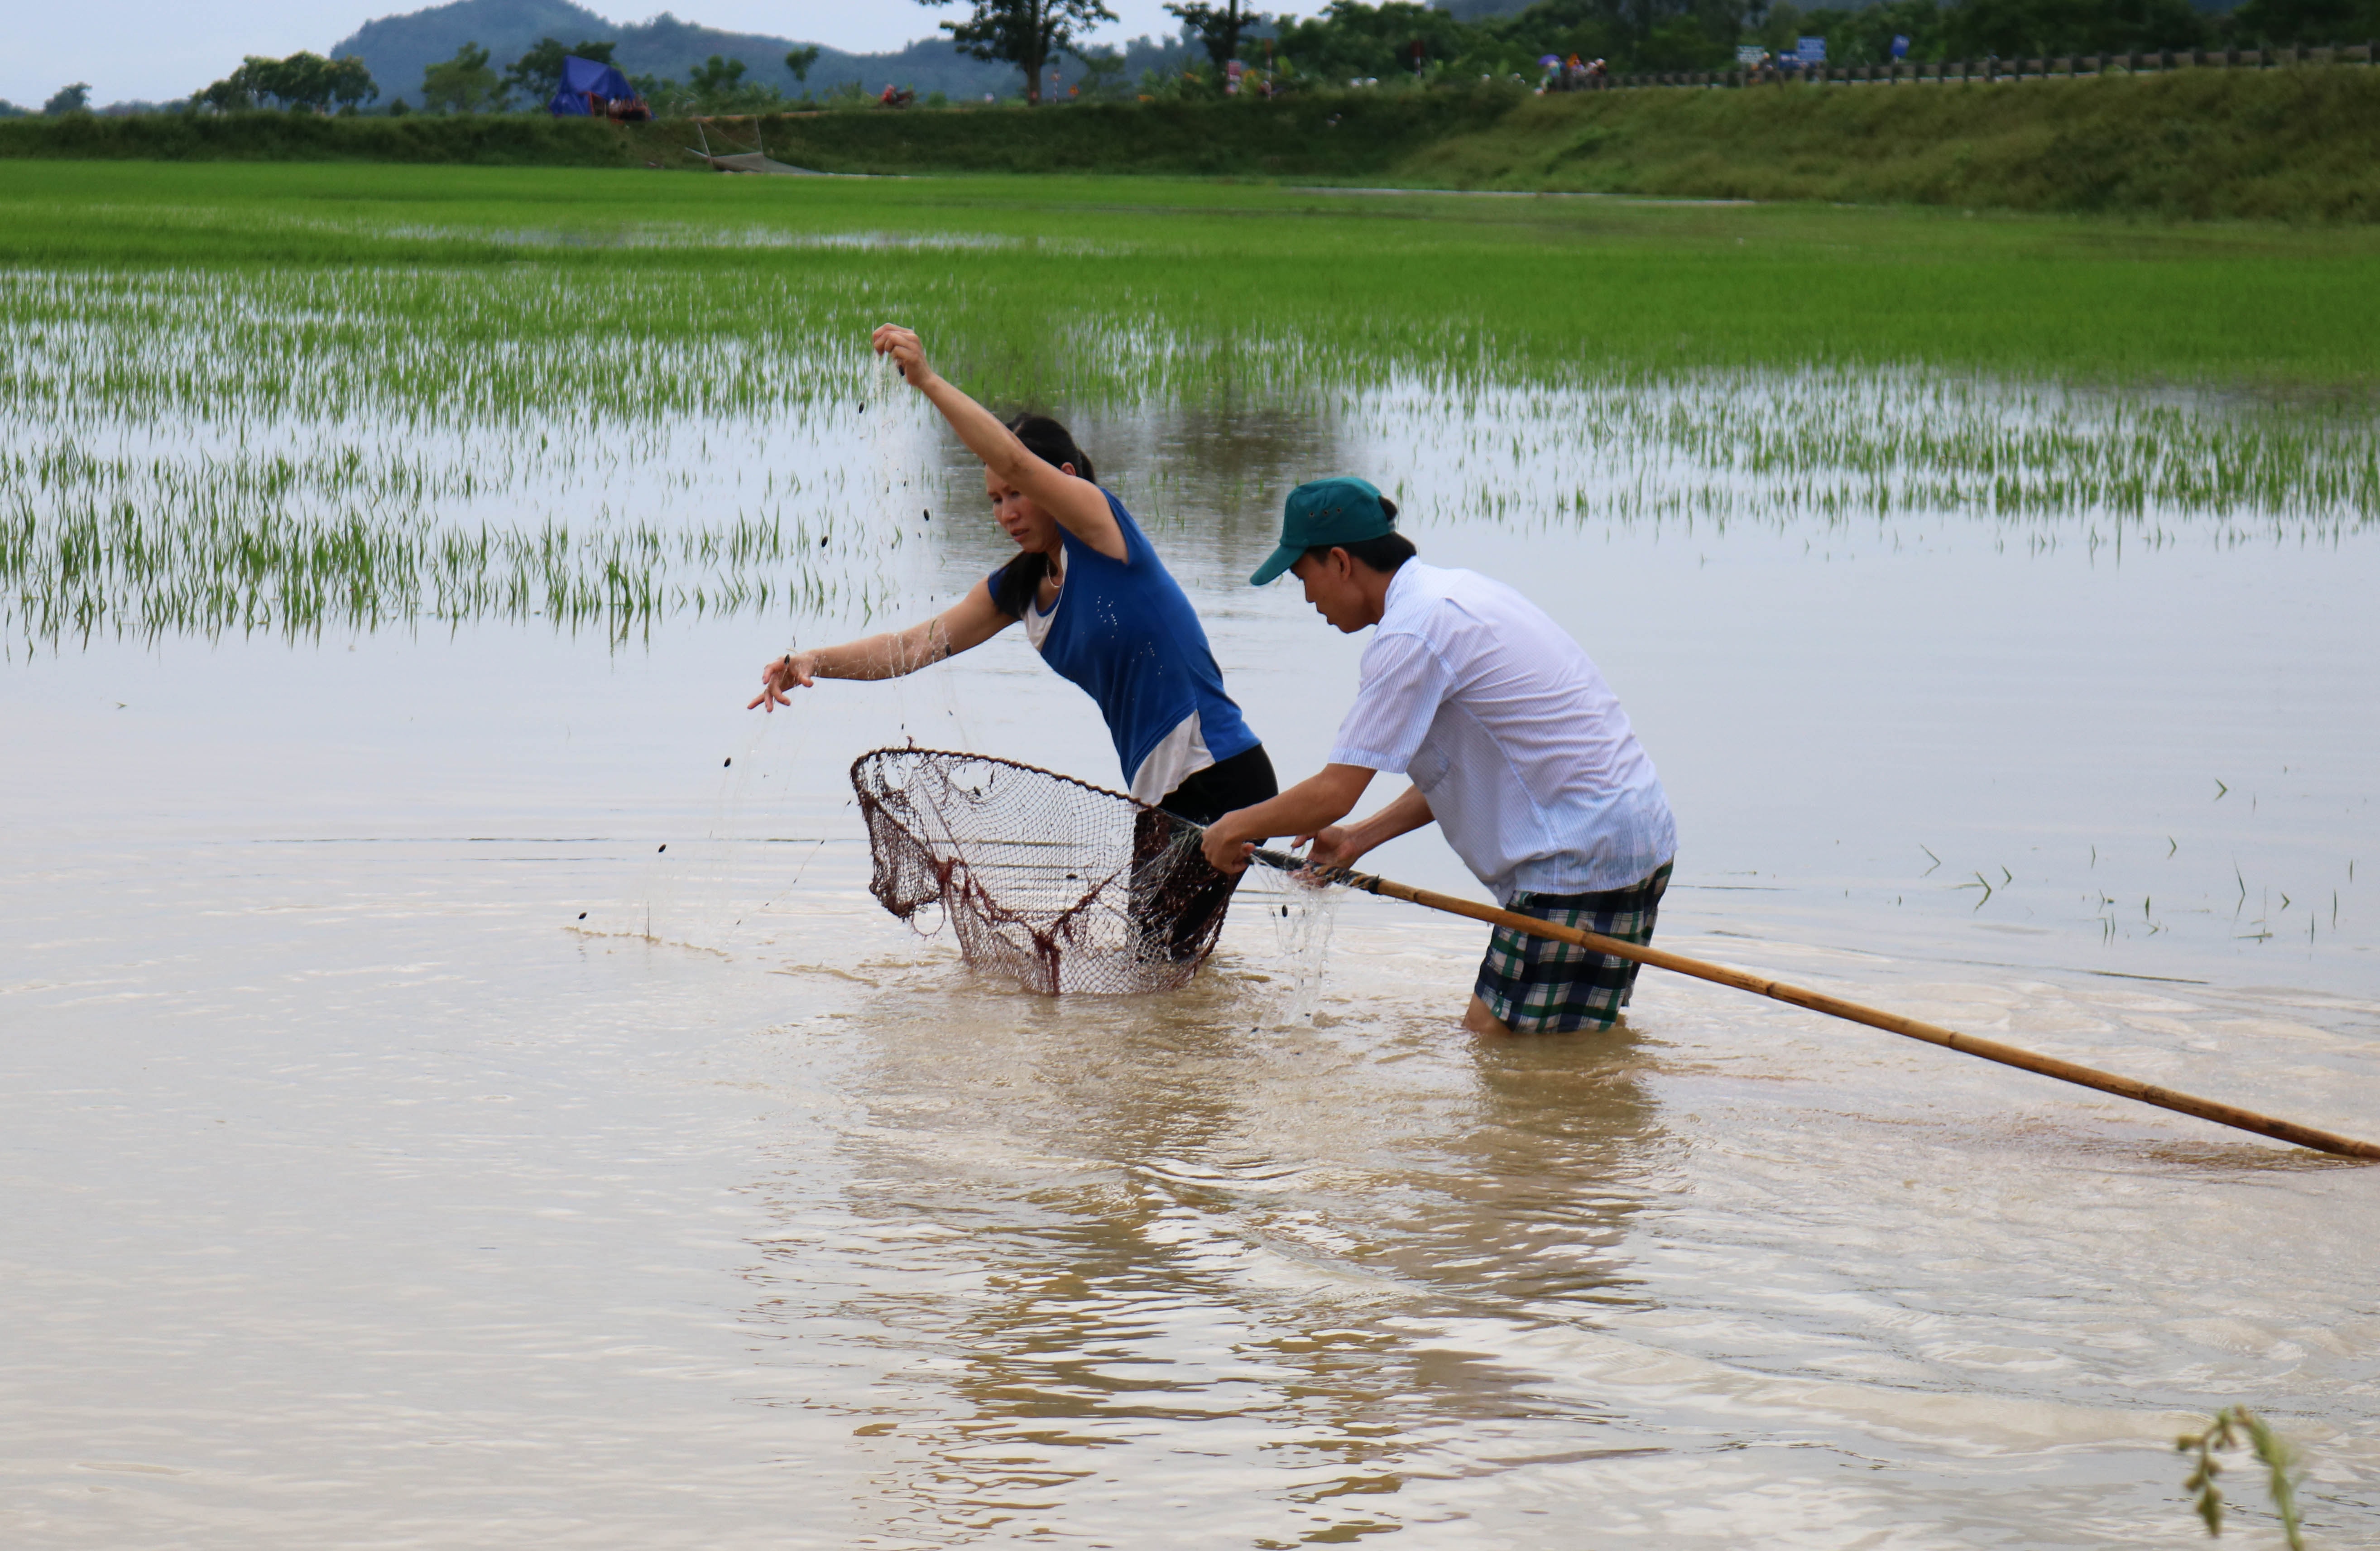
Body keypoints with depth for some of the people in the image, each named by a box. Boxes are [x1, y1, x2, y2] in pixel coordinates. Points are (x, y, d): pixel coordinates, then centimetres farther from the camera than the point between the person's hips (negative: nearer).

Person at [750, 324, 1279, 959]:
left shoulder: (1099, 526, -10)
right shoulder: (1019, 588, 13)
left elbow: (1012, 458, -25)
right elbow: (917, 644, 10)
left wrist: (929, 382, -31)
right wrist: (815, 662, -4)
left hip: (1222, 782, -9)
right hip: (1160, 794, 9)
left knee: (1163, 963, -11)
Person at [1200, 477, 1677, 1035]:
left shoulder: (1411, 633, -15)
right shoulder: (1454, 590, 16)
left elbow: (1334, 794, -16)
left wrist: (1235, 828, 1)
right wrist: (1359, 840, 20)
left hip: (1583, 859, -10)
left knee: (1490, 1039, -8)